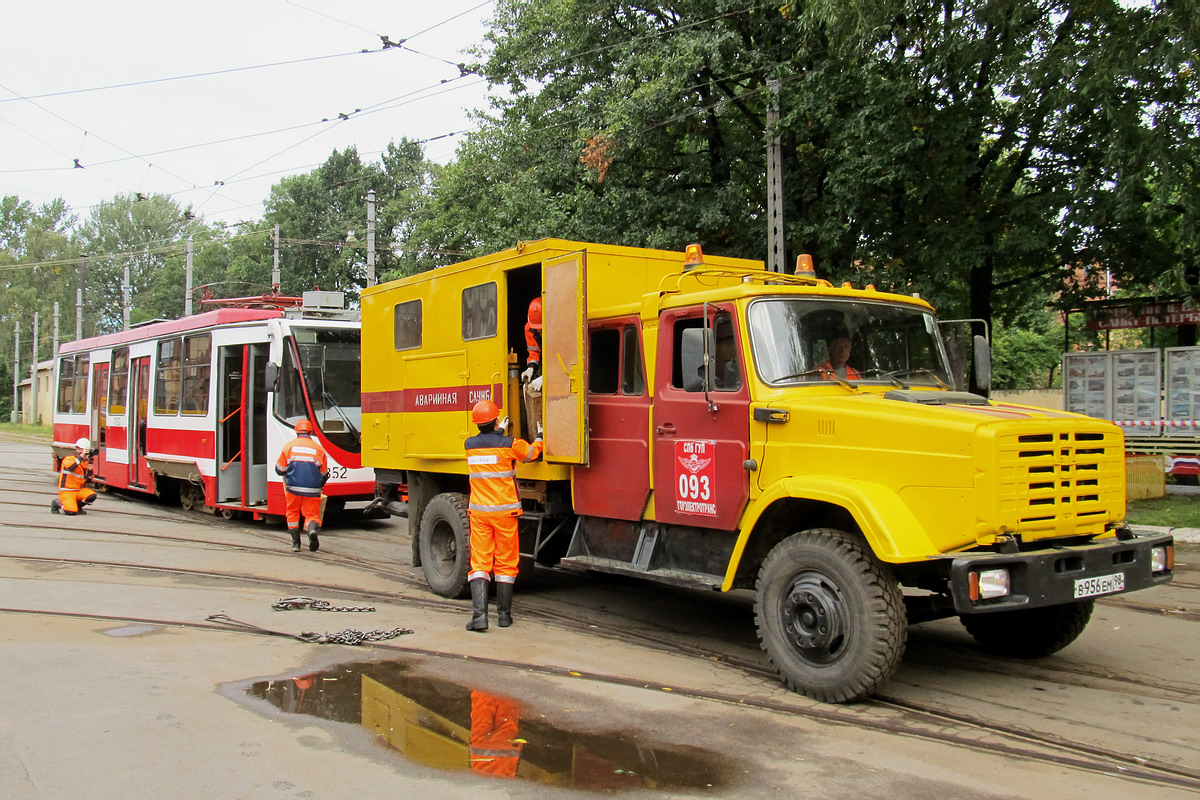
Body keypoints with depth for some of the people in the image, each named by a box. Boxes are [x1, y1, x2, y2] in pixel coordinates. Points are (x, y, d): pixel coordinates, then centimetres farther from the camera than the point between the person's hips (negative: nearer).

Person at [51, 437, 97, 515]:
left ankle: (77, 506, 6)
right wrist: (81, 456, -36)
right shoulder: (69, 459, -6)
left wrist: (90, 470, -7)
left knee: (92, 496, -23)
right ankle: (57, 503, 9)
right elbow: (70, 468, -31)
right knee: (72, 512, -23)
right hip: (66, 491, -6)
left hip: (79, 490, 6)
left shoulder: (86, 463, 11)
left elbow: (88, 480, 10)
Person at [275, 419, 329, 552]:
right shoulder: (319, 449, 6)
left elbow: (279, 470, 8)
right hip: (312, 491, 0)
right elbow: (324, 474, 12)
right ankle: (313, 527, -26)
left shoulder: (289, 446, 4)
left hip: (293, 488, 0)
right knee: (312, 513, 7)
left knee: (292, 513, 17)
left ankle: (296, 543, 14)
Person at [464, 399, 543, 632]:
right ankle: (504, 614, 17)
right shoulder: (509, 444, -9)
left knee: (479, 562, 2)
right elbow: (531, 452, 9)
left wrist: (499, 431, 41)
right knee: (505, 563, 10)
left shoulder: (470, 445, 1)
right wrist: (540, 436, 29)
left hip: (479, 512, 2)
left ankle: (479, 613, -11)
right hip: (505, 511, -2)